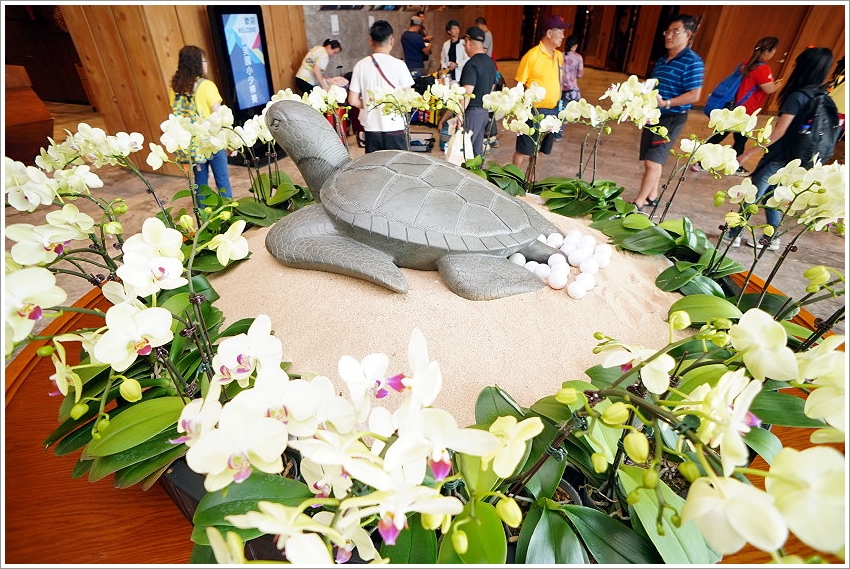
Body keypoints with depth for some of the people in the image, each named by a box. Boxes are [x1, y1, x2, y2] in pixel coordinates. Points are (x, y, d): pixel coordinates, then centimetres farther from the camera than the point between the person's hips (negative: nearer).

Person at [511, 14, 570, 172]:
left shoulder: (559, 56, 10)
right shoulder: (532, 55, -11)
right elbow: (519, 86, -10)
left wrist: (558, 106, 16)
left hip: (552, 111, 7)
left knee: (537, 150, 15)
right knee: (523, 151, -2)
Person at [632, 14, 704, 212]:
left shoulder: (692, 62, -11)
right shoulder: (661, 60, 13)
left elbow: (694, 95, -18)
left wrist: (666, 103, -29)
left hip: (672, 119, -8)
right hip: (653, 116, 8)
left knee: (653, 162, -11)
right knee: (651, 160, 12)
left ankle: (638, 202, -7)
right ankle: (652, 197, 24)